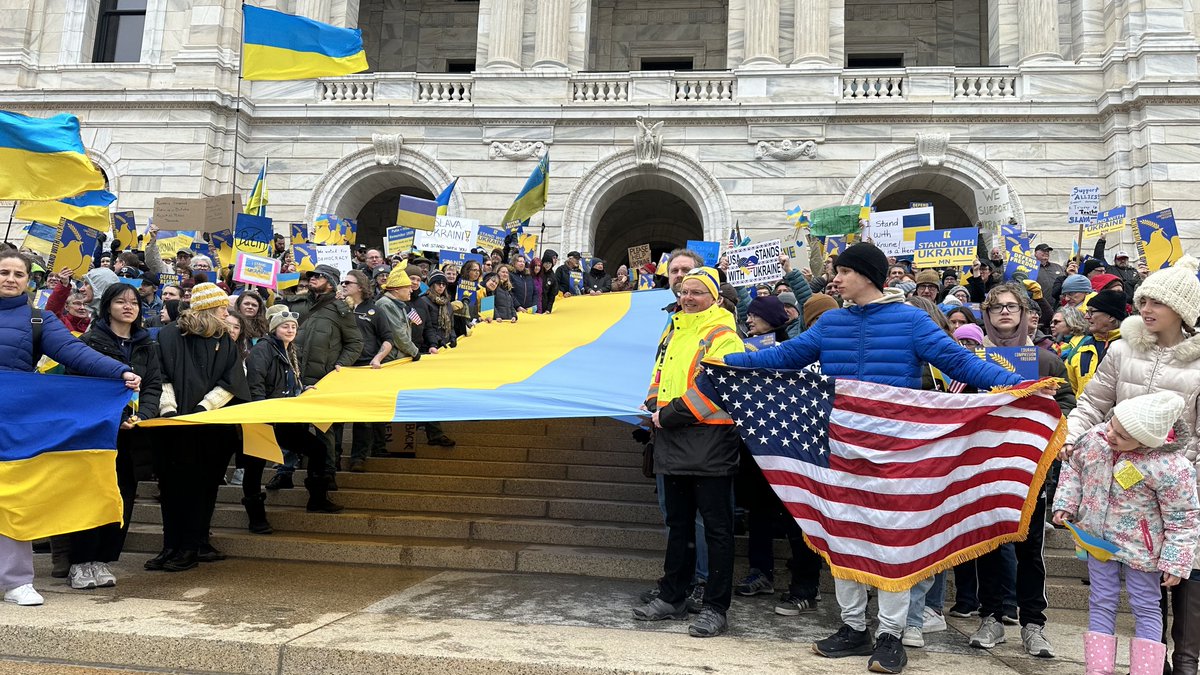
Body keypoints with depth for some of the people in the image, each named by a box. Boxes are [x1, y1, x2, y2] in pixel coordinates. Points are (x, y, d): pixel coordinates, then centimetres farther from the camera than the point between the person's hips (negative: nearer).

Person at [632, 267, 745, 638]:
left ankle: (716, 608, 10)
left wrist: (670, 414, -16)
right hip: (673, 441, 8)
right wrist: (655, 408, 3)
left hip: (709, 441, -8)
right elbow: (659, 374, 22)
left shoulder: (722, 336, -8)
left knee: (716, 526, 1)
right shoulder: (674, 331, 17)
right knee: (678, 522, 16)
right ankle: (672, 597, 27)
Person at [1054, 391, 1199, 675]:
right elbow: (1074, 469, 8)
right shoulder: (1093, 438, -13)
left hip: (1140, 547, -4)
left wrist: (1176, 563, -13)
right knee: (1101, 603, 10)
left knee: (1146, 607, 9)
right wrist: (1065, 504, 1)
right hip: (1099, 538, 4)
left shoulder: (1170, 468, -26)